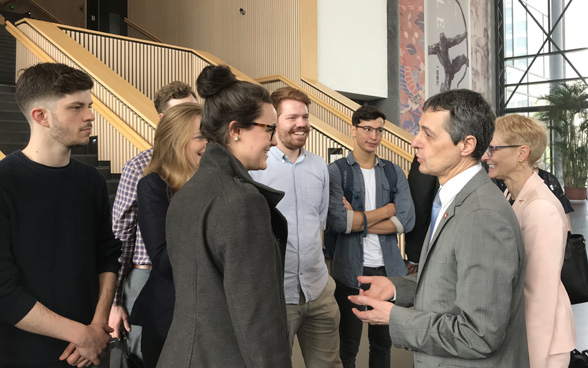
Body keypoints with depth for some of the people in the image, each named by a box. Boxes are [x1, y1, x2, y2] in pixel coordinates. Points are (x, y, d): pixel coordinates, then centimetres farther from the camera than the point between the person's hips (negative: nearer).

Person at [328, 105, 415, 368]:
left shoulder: (394, 173, 6)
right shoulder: (336, 171, -5)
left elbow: (406, 221, -6)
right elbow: (338, 221, -19)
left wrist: (358, 221, -14)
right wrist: (386, 210, -9)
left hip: (389, 268, 3)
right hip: (351, 270, -3)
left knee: (383, 341, 16)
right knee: (348, 344, 12)